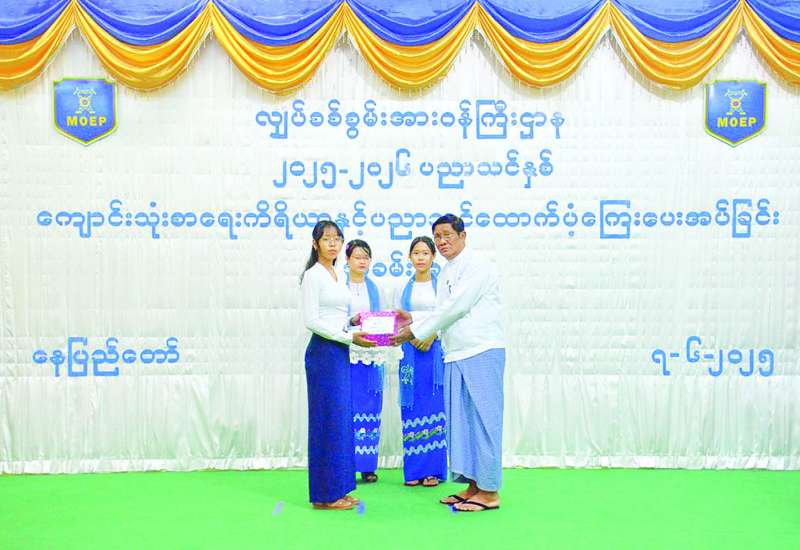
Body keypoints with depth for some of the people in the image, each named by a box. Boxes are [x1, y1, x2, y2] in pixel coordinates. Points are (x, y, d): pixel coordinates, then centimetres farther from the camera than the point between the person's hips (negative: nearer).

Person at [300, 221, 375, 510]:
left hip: (340, 352, 9)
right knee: (328, 420, -4)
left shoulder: (339, 276, 15)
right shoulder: (312, 275, -9)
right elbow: (311, 321, -16)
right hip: (323, 352, -9)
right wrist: (349, 337, -17)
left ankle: (337, 490, 21)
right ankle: (325, 494, 6)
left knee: (340, 419, 11)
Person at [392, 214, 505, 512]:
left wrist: (415, 331, -12)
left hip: (482, 351, -8)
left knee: (483, 419, -5)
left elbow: (454, 308, -15)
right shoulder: (445, 274, 18)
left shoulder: (478, 267, -8)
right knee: (459, 420, 8)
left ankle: (489, 491, 2)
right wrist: (414, 320, 3)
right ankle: (472, 485, 17)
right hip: (455, 355, 8)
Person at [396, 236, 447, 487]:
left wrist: (432, 336, -14)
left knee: (434, 408, -1)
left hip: (436, 350, -2)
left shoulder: (441, 285, 5)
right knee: (412, 409, 2)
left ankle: (433, 469, 6)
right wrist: (411, 336, -8)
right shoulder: (404, 287, 11)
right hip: (410, 351, 2)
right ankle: (413, 469, 8)